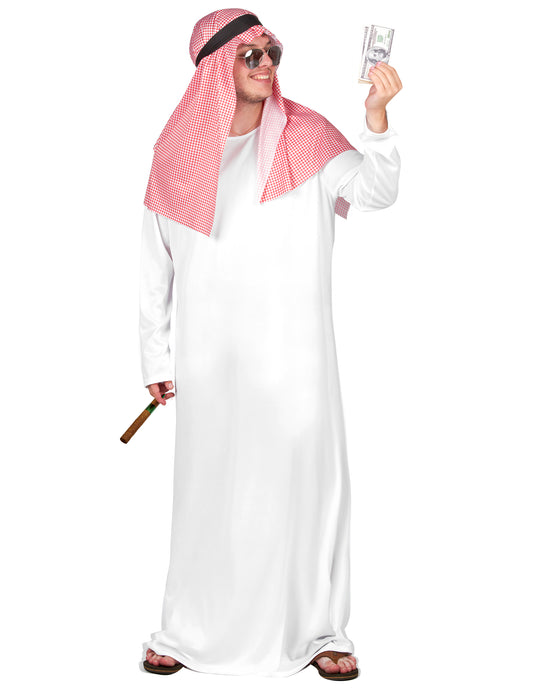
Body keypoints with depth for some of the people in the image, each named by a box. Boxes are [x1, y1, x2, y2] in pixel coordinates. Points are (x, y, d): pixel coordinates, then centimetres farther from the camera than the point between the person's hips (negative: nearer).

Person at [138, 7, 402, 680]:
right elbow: (155, 264, 11)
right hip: (211, 358, 1)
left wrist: (376, 117, -31)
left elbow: (376, 191, -15)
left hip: (294, 352, -1)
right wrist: (155, 359, 10)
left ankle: (318, 629, 17)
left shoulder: (305, 137, 1)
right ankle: (188, 629, 22)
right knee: (207, 488, 7)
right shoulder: (179, 149, 5)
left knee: (308, 479, 2)